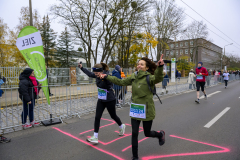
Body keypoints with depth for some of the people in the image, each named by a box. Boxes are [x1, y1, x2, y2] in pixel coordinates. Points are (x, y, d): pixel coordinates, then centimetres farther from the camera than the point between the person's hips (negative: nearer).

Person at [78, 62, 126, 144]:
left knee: (113, 116, 15)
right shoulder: (97, 76, -3)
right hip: (101, 100, 6)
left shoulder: (107, 76, -23)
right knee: (97, 117, 0)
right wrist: (81, 68, 17)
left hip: (110, 100, -6)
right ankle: (95, 137, 8)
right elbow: (90, 74, 14)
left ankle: (122, 126, 45)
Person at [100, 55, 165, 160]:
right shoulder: (133, 77, 2)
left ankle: (160, 134, 50)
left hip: (147, 110, -4)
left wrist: (160, 67, -53)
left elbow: (158, 78, -35)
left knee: (147, 133, 15)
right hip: (135, 109, 4)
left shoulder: (149, 78, -14)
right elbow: (121, 82, 11)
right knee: (134, 134, 7)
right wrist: (107, 77, 13)